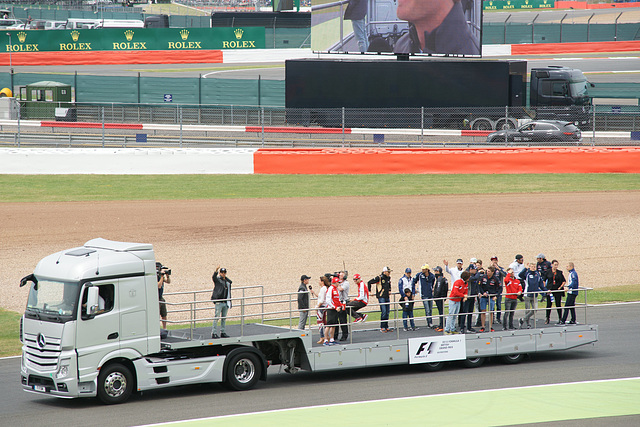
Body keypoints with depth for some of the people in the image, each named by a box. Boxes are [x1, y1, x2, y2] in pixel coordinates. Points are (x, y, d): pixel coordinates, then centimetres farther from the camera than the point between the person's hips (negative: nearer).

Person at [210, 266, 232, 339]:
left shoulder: (228, 281, 16)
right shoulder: (217, 279, -1)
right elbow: (213, 277, -26)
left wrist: (229, 302, 20)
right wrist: (216, 271, -45)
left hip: (226, 302, 6)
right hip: (219, 302, -6)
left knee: (224, 318, 10)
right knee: (217, 317, -8)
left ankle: (222, 332, 17)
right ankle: (214, 333, -7)